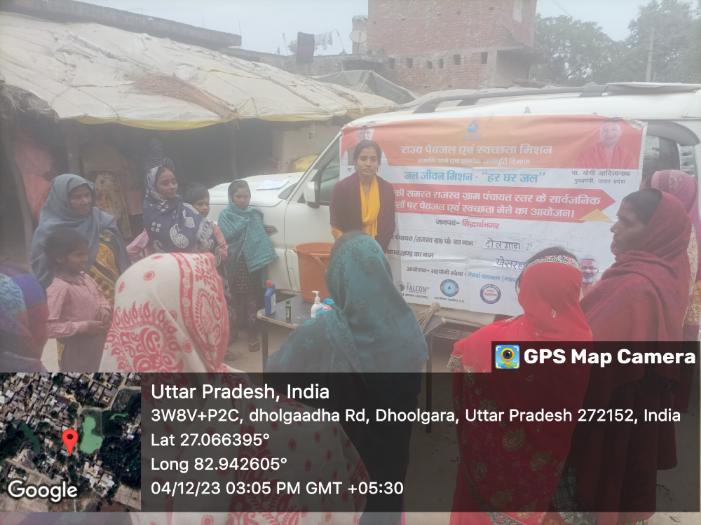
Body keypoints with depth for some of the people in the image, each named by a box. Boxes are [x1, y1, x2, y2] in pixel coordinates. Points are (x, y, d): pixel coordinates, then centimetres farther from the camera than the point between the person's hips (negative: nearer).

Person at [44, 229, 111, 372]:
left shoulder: (85, 278, 2)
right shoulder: (59, 288, -23)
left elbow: (101, 299, 18)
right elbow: (49, 327, -28)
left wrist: (105, 312, -4)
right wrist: (84, 326, -26)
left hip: (95, 348, 8)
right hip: (75, 352, -8)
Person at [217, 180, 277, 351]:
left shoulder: (255, 214, 6)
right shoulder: (226, 214, -1)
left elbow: (261, 236, 8)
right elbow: (226, 235, -16)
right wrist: (245, 221, -15)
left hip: (254, 260, 1)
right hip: (236, 262, -1)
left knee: (253, 297, 5)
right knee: (237, 297, 10)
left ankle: (252, 332, 15)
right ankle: (235, 328, 26)